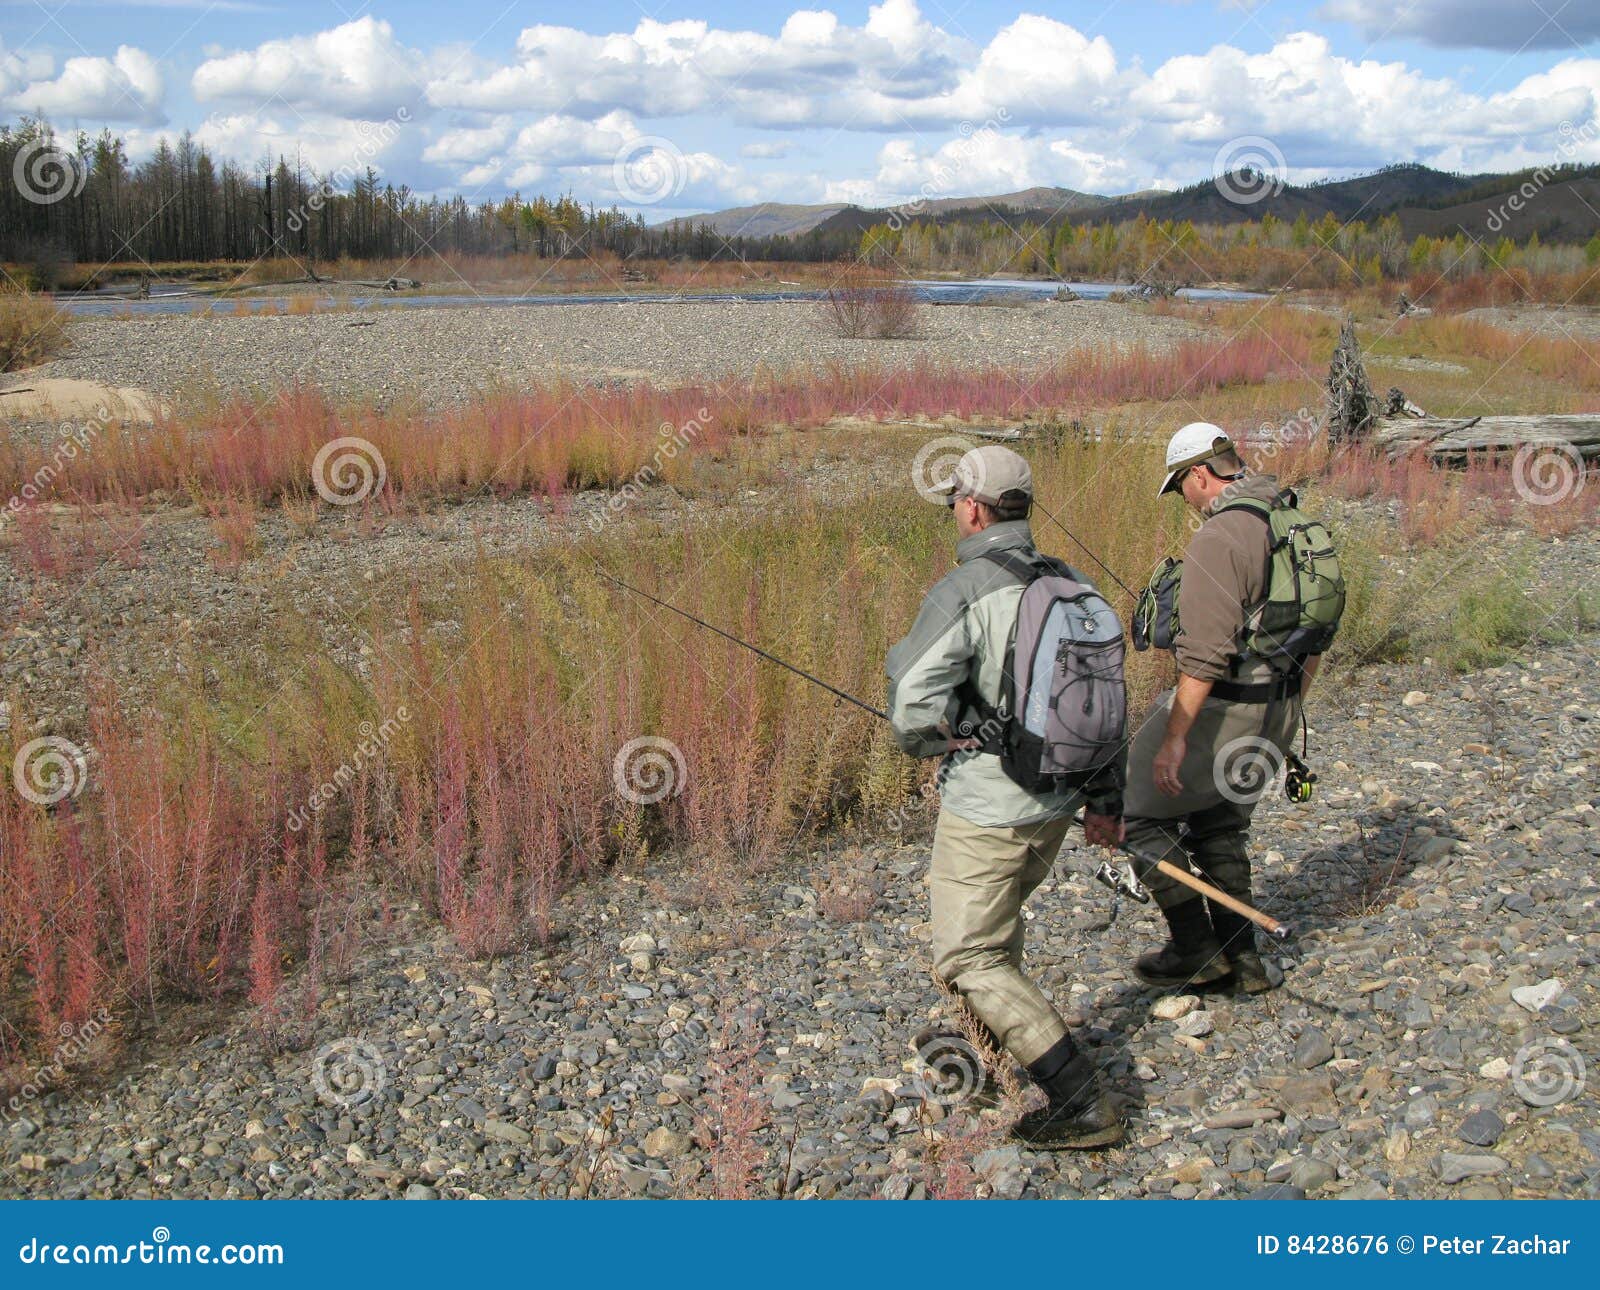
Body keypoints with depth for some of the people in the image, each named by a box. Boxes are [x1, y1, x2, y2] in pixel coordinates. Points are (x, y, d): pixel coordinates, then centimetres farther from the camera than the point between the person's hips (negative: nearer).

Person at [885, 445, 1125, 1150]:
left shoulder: (963, 591, -18)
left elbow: (914, 710, -23)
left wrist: (933, 740, 1)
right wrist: (1106, 798, 19)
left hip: (988, 807, -8)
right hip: (1057, 802, 8)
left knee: (969, 958, 2)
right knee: (996, 917, 29)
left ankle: (1082, 1104, -1)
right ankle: (1000, 1033, 44)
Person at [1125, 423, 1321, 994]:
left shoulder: (1219, 538, -20)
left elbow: (1206, 655, -26)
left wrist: (1174, 738, -24)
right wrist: (1289, 702, 26)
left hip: (1224, 710, -9)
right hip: (1276, 711, 9)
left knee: (1137, 809, 6)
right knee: (1219, 825, 23)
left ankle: (1195, 949, 9)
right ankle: (1241, 956, 27)